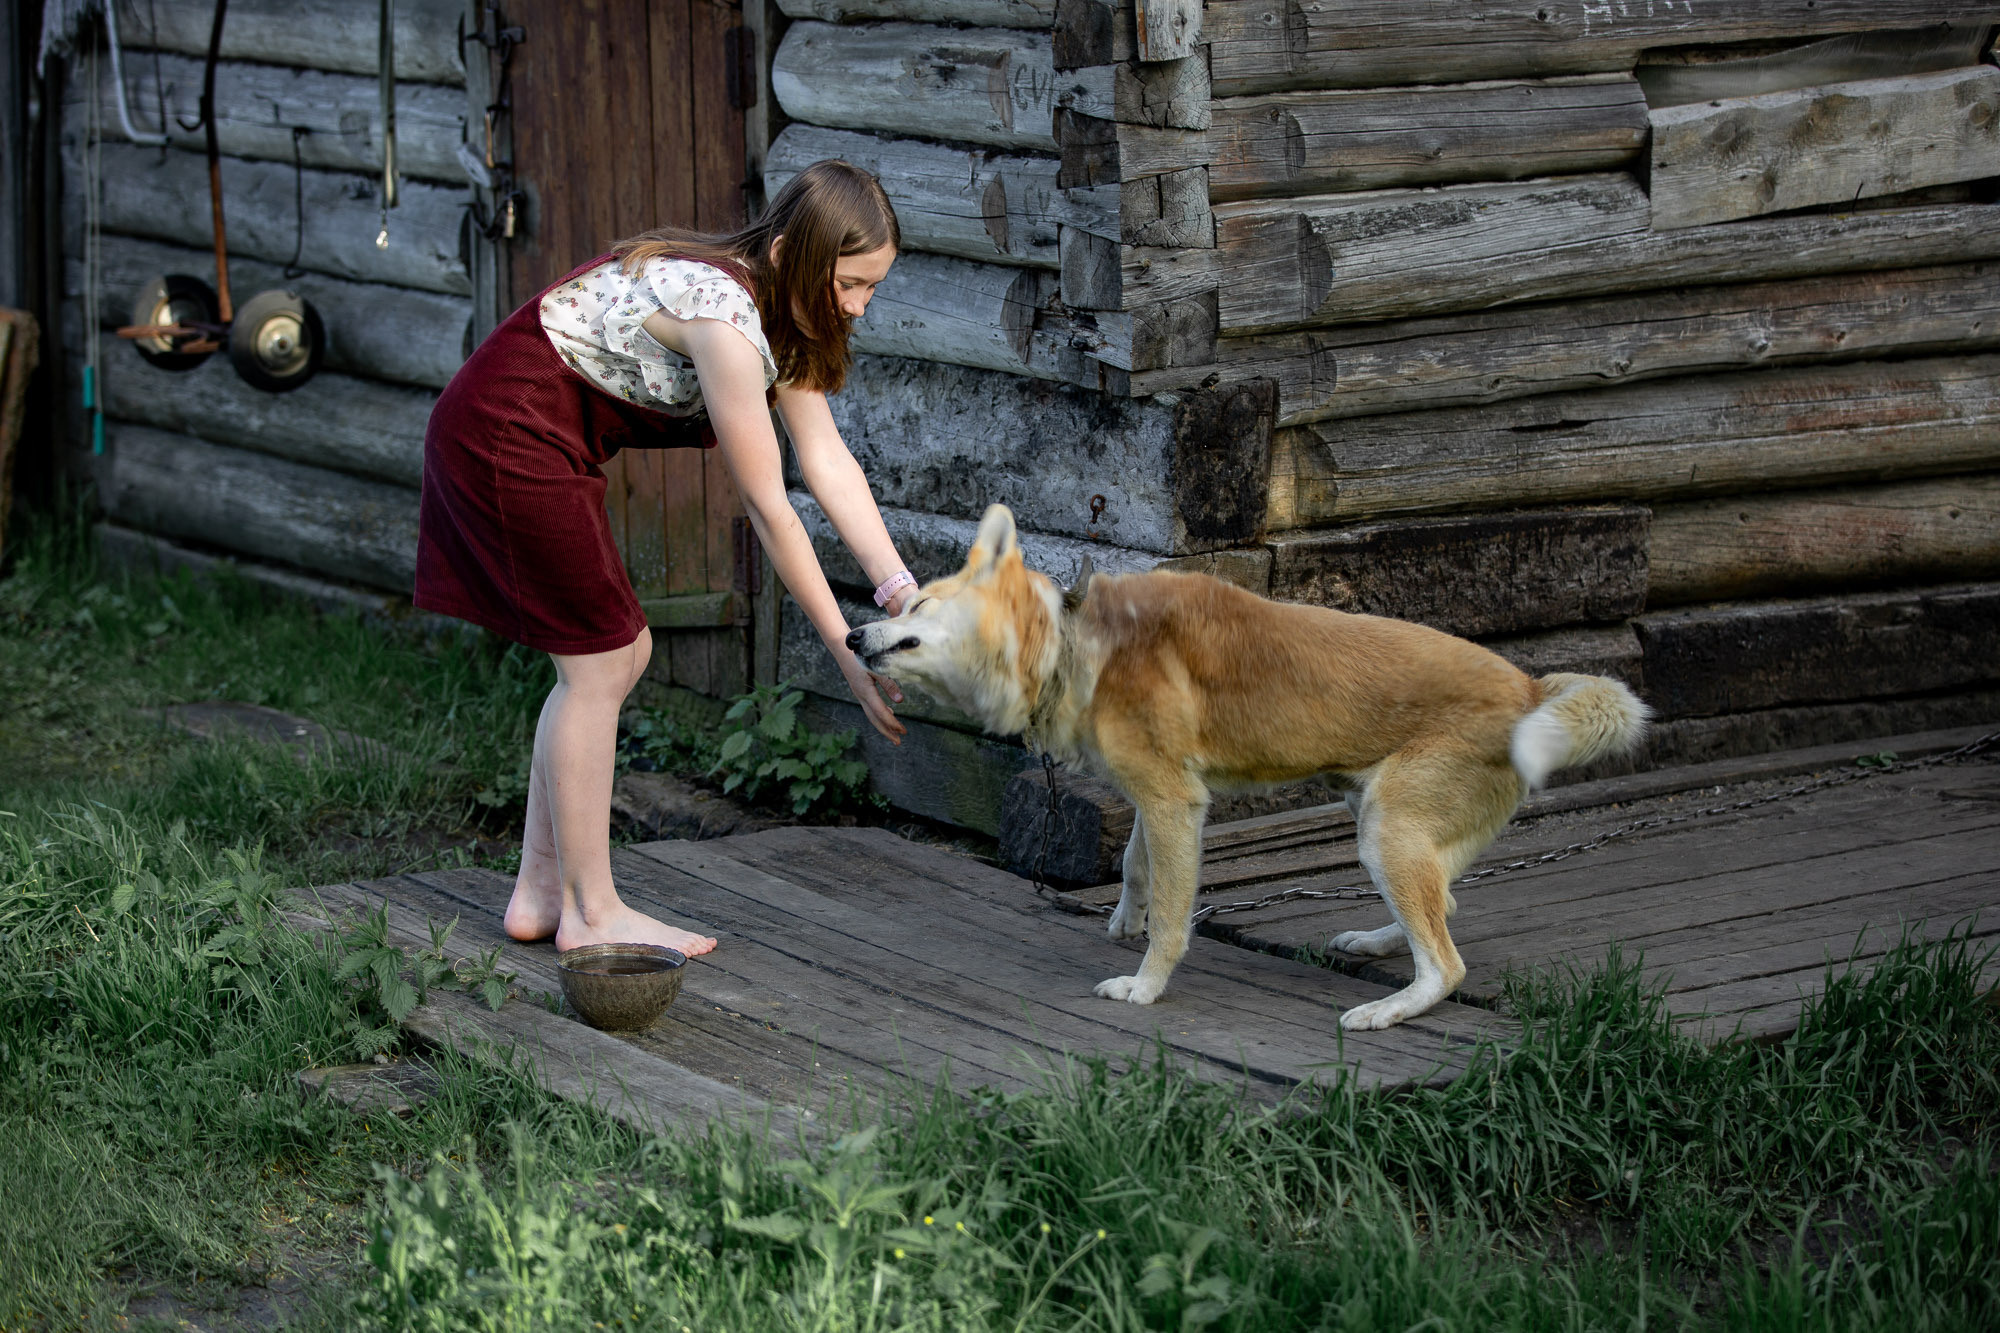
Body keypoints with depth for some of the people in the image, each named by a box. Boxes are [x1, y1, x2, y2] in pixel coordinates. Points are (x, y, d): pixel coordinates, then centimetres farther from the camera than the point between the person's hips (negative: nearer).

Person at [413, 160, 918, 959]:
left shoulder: (777, 307, 4)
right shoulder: (722, 314, -26)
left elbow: (829, 463, 1)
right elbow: (767, 505, -23)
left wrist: (902, 592, -9)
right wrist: (847, 654, -19)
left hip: (513, 442, 10)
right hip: (508, 437, -10)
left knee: (616, 654, 10)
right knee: (600, 662, -5)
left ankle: (541, 891, 17)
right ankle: (592, 915, 4)